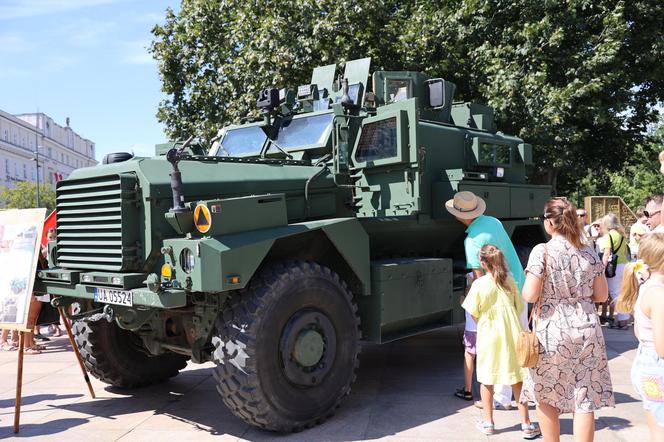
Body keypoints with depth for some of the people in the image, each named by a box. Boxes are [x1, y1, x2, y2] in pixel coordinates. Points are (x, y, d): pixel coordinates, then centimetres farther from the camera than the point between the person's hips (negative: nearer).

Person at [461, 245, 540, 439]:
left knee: (486, 379, 13)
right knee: (517, 379, 10)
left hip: (488, 335, -2)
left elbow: (474, 314, -8)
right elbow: (519, 308, 4)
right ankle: (526, 424, 14)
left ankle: (488, 422, 21)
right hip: (511, 334, 2)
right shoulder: (510, 281, -4)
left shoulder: (479, 284, -13)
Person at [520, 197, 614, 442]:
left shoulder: (542, 251, -11)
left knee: (545, 396, 15)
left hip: (552, 331, -4)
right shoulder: (589, 252, 3)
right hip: (586, 330, 4)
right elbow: (601, 295, 8)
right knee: (585, 399, 7)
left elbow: (530, 295, -14)